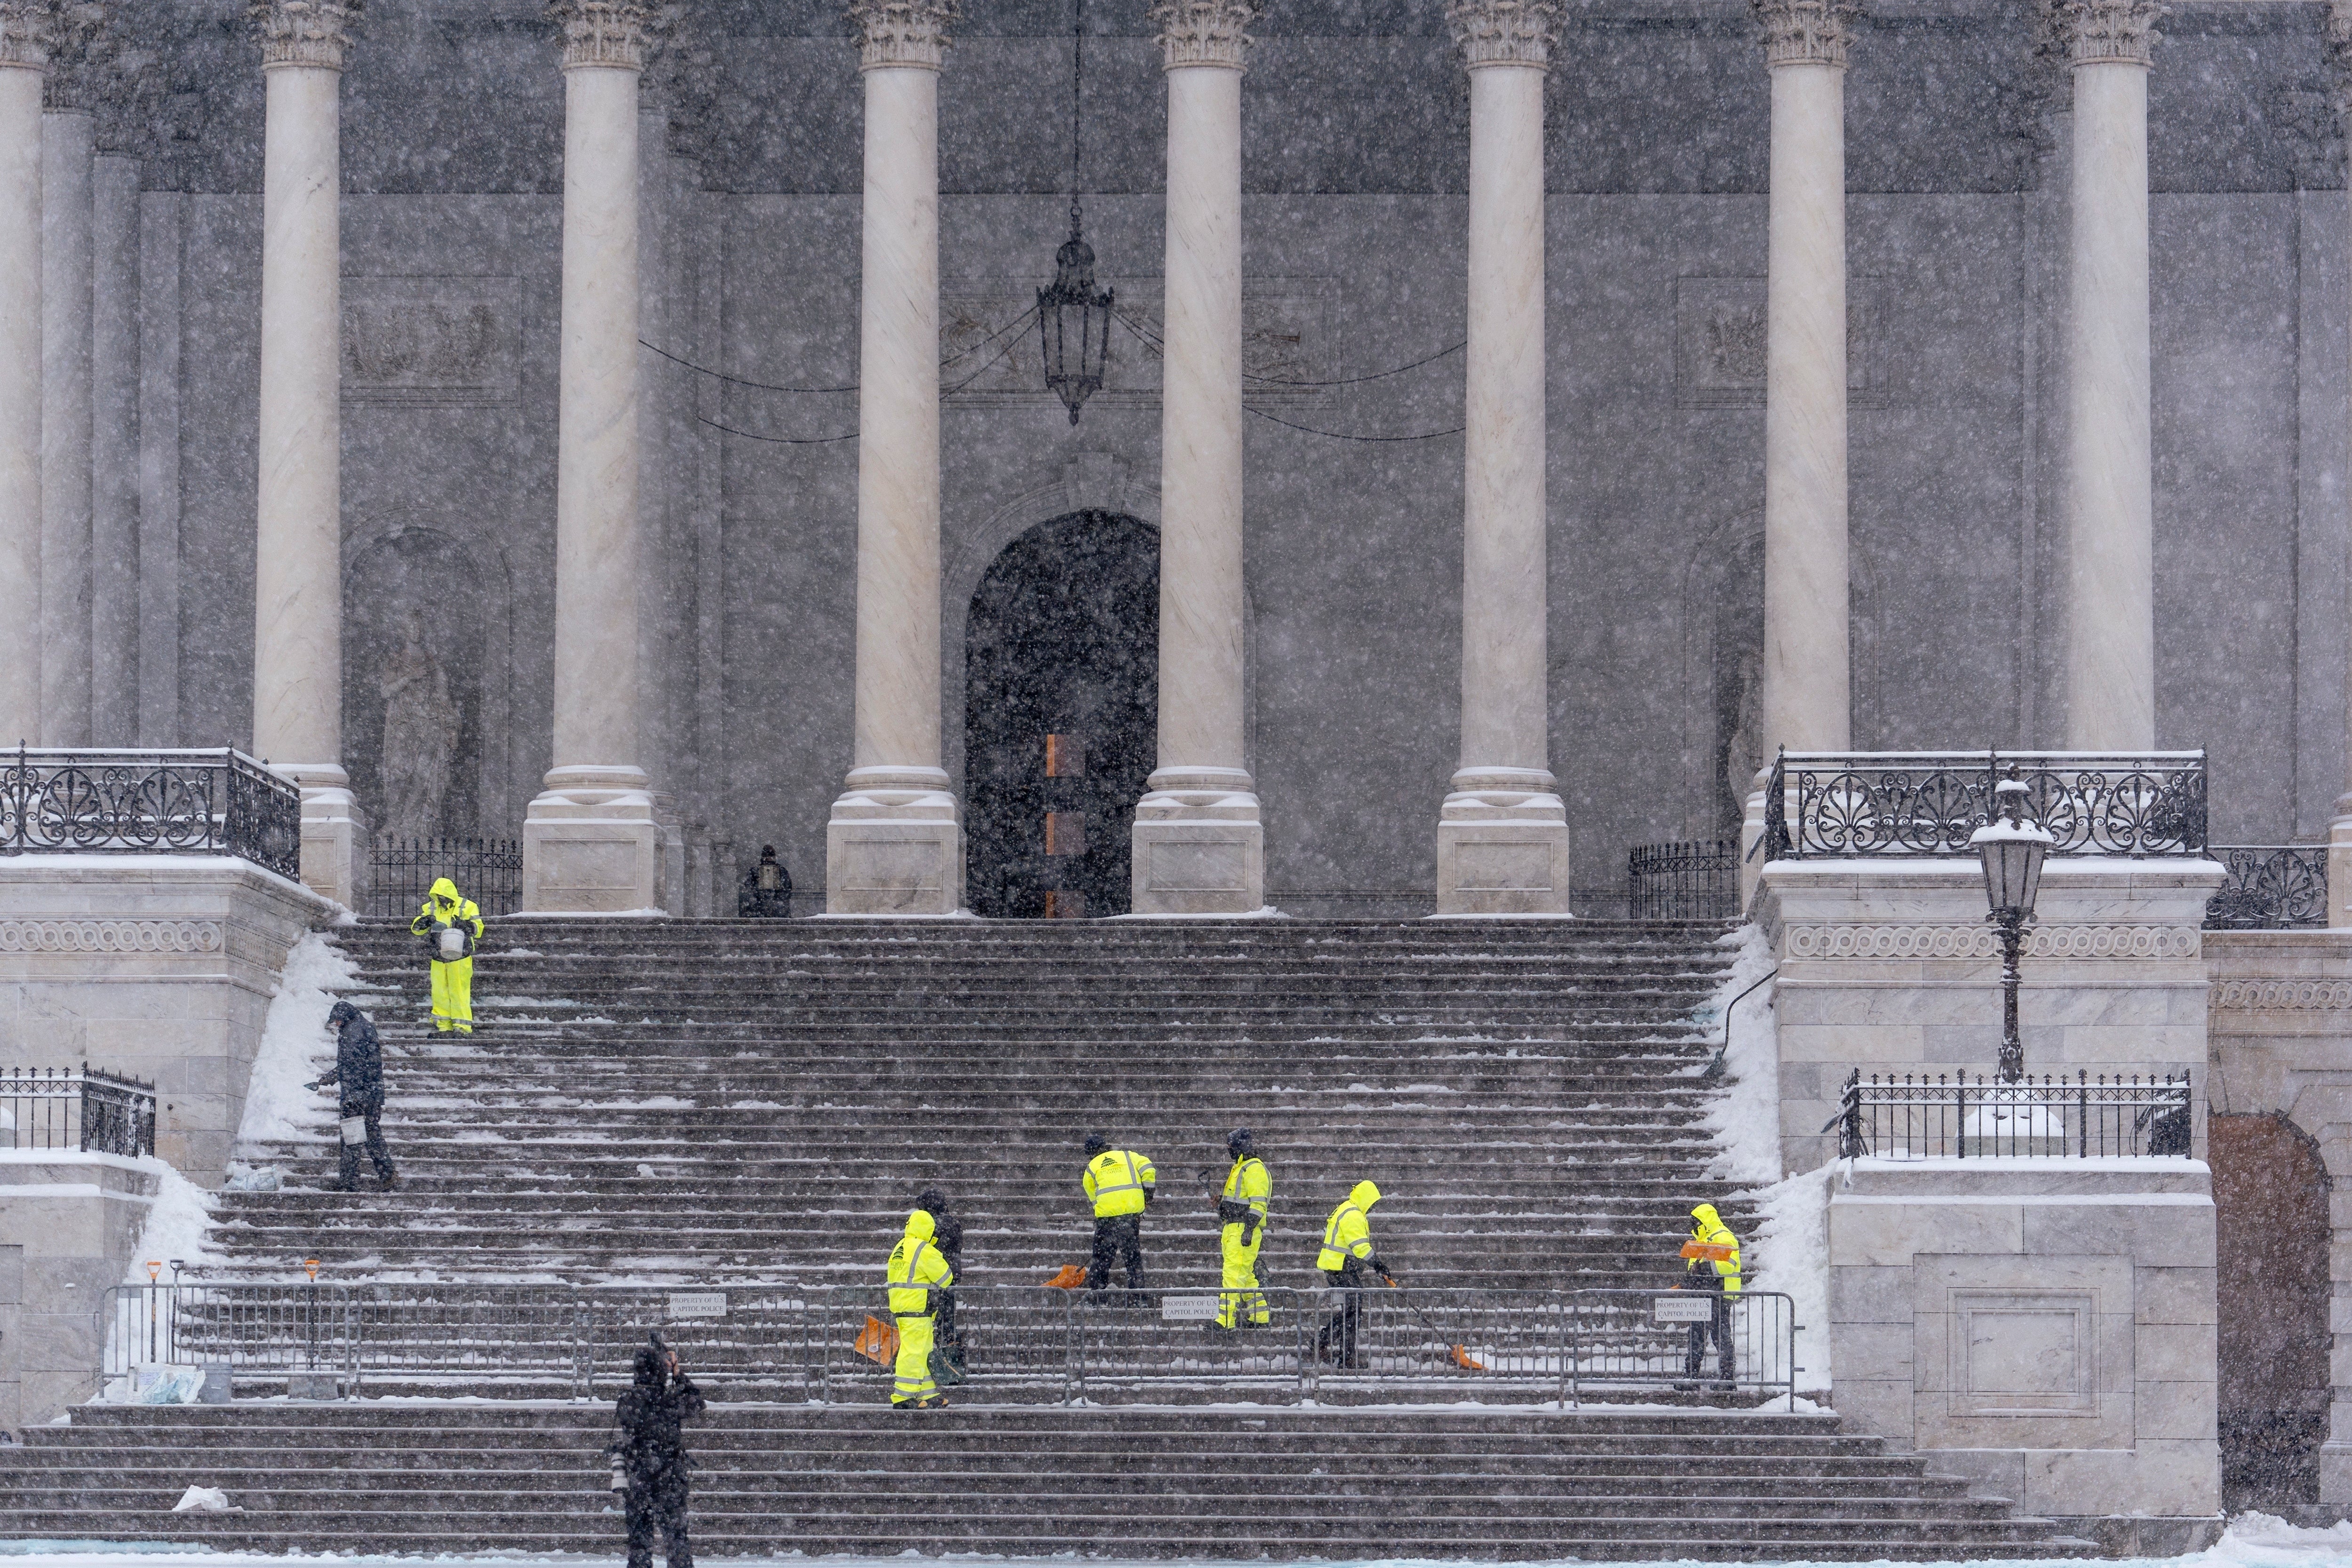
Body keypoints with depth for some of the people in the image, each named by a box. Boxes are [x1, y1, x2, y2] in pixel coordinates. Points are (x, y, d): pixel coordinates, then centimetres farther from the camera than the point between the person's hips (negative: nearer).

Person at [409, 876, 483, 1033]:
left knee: (459, 992, -7)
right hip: (439, 959, 5)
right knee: (440, 992, 6)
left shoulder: (467, 907, -5)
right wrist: (423, 922, -14)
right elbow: (416, 928, 9)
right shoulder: (431, 908, 8)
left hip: (459, 957, -5)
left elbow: (478, 929, -7)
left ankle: (463, 1026, -4)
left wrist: (466, 925, -27)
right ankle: (443, 1026, 13)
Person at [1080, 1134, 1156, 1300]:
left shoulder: (1092, 1167, 14)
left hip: (1106, 1214, -1)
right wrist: (1148, 1196, 6)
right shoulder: (1127, 1156, 14)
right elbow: (1147, 1169, -1)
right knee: (1133, 1256, 9)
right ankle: (1137, 1293, 5)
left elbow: (1092, 1196, 16)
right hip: (1132, 1210, 1)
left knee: (1101, 1256, 10)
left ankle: (1096, 1291, 7)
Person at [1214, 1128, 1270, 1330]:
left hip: (1244, 1230, -11)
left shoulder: (1255, 1169, -12)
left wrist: (1249, 1229, -25)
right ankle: (1261, 1317, 20)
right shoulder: (1240, 1167, 21)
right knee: (1246, 1275, 14)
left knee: (1234, 1274, -15)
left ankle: (1226, 1319, -19)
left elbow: (1258, 1203, -19)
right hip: (1232, 1228, 11)